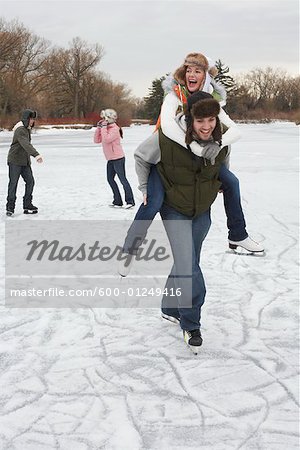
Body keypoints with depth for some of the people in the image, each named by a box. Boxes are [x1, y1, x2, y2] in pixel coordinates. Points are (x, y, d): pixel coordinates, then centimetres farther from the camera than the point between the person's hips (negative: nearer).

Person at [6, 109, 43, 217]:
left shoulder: (27, 129, 12)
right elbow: (26, 144, -34)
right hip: (15, 160, -8)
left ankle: (27, 205, 8)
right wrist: (36, 155, -44)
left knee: (30, 181, 1)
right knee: (13, 183, -2)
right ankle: (10, 208, 6)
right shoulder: (20, 130, -19)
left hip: (25, 161, 8)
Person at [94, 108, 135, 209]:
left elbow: (106, 139, -27)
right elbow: (97, 140, 8)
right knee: (110, 179, 11)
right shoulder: (105, 129, 12)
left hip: (118, 158, -9)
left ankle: (130, 201, -1)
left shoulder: (114, 129, -14)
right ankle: (117, 201, 18)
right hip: (110, 159, 9)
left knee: (122, 179, -6)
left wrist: (104, 127, -20)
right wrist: (98, 128, -1)